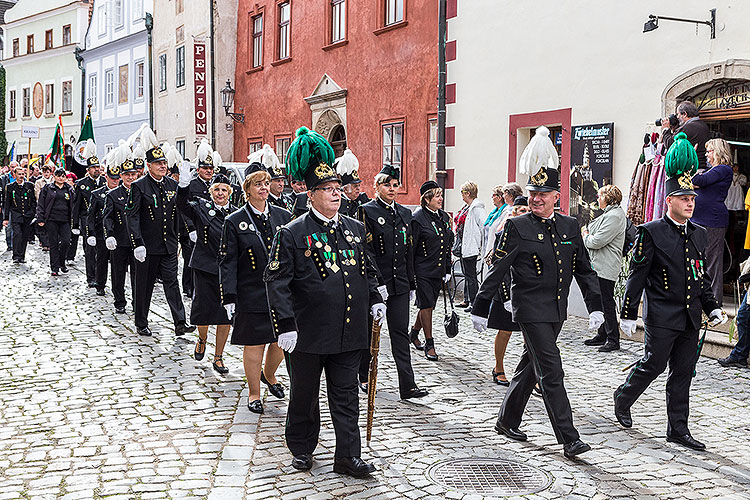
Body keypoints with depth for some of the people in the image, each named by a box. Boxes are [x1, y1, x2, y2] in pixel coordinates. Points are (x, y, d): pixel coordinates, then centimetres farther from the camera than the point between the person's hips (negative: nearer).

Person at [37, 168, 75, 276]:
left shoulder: (69, 189, 13)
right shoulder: (47, 188, 6)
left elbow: (73, 205, 15)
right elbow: (41, 204, 4)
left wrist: (73, 219, 8)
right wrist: (40, 219, -4)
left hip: (65, 221, 2)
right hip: (51, 220, -2)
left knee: (66, 241, -11)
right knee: (53, 244, 0)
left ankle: (61, 262, 12)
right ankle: (55, 268, 5)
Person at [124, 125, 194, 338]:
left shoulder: (172, 184, 8)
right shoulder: (139, 186, -8)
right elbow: (131, 216, -13)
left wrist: (178, 239, 14)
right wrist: (138, 244, -19)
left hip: (169, 246, 4)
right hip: (148, 246, -4)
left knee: (172, 282, 0)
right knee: (144, 286, 6)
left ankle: (180, 324, -3)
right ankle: (141, 324, 19)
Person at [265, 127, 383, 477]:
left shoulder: (355, 229, 9)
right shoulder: (292, 234, -8)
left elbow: (367, 270, 22)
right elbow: (276, 281, -11)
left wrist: (375, 301, 10)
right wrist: (285, 325, -16)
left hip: (349, 331, 4)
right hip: (309, 333, -4)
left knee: (346, 396, 8)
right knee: (304, 394, 12)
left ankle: (348, 456, 14)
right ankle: (302, 449, 30)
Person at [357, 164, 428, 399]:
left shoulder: (405, 213, 13)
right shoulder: (367, 211, -5)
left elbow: (409, 252, 15)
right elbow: (367, 250, -12)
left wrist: (412, 284, 13)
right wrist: (377, 282, -17)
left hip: (400, 283, 5)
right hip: (374, 283, -4)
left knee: (400, 333, 2)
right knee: (369, 332, 8)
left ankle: (407, 386, 1)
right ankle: (364, 377, 26)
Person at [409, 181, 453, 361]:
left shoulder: (444, 217, 10)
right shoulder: (418, 218, -11)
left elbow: (448, 245, 17)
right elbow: (410, 248, -10)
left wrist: (447, 270, 14)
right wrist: (410, 274, -12)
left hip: (438, 271, 6)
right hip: (423, 270, -6)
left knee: (427, 305, 12)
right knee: (427, 305, -5)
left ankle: (414, 333, 32)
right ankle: (429, 344, 4)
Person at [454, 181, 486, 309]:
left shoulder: (477, 208, -16)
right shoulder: (467, 207, 13)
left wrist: (481, 246, -17)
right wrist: (458, 245, 21)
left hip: (471, 246, -10)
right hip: (463, 246, 10)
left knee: (470, 275, -5)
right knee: (466, 274, 15)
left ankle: (474, 302, 1)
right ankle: (467, 300, 23)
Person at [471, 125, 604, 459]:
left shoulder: (570, 227, 8)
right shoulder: (517, 227, -8)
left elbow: (584, 269, 12)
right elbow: (497, 270, -7)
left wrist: (595, 306, 5)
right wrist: (480, 309, -8)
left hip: (557, 310, 6)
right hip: (531, 309, -6)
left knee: (530, 366, 17)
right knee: (551, 372, -8)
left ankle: (507, 421, 33)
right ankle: (569, 440, -5)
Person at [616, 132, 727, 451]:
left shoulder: (699, 235, 12)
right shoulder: (651, 232, -8)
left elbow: (702, 277, 19)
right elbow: (637, 275, -9)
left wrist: (712, 307, 11)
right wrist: (628, 314, -11)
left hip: (690, 317, 6)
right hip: (662, 316, -6)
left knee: (683, 372, 8)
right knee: (653, 365, 0)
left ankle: (678, 430, 16)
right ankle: (623, 398, 27)